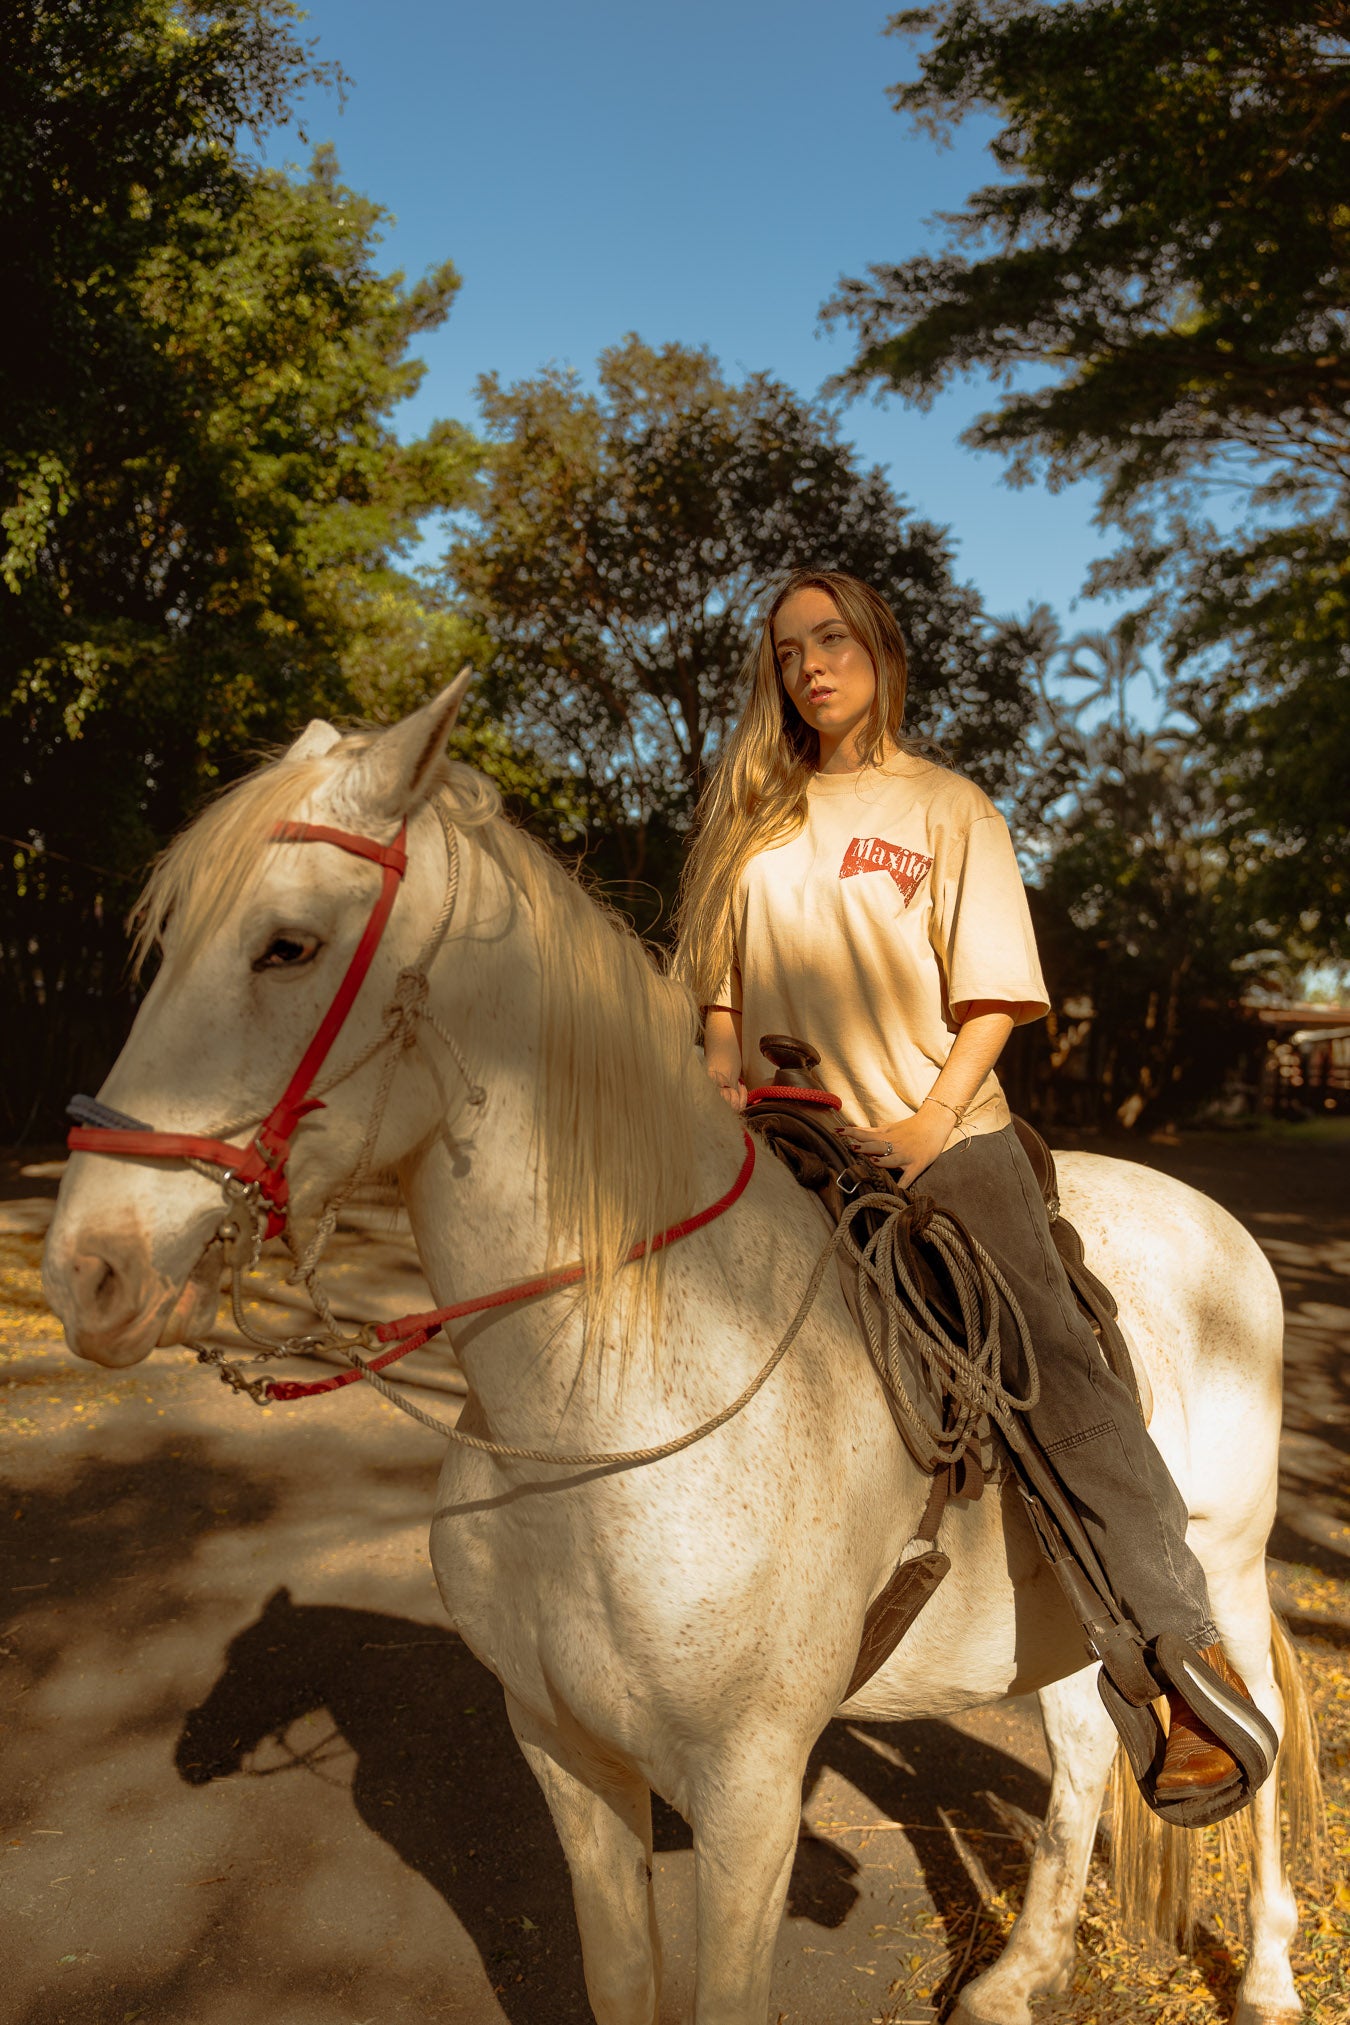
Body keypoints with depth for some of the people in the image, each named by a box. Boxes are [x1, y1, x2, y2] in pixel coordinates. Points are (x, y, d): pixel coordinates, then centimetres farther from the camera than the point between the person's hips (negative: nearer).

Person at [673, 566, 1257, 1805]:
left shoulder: (946, 807, 4)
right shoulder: (754, 816, 13)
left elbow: (994, 995, -3)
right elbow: (725, 983, 16)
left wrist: (933, 1119, -16)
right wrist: (723, 1079, -2)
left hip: (940, 1142, -4)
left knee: (1058, 1375, -11)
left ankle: (1194, 1656, 2)